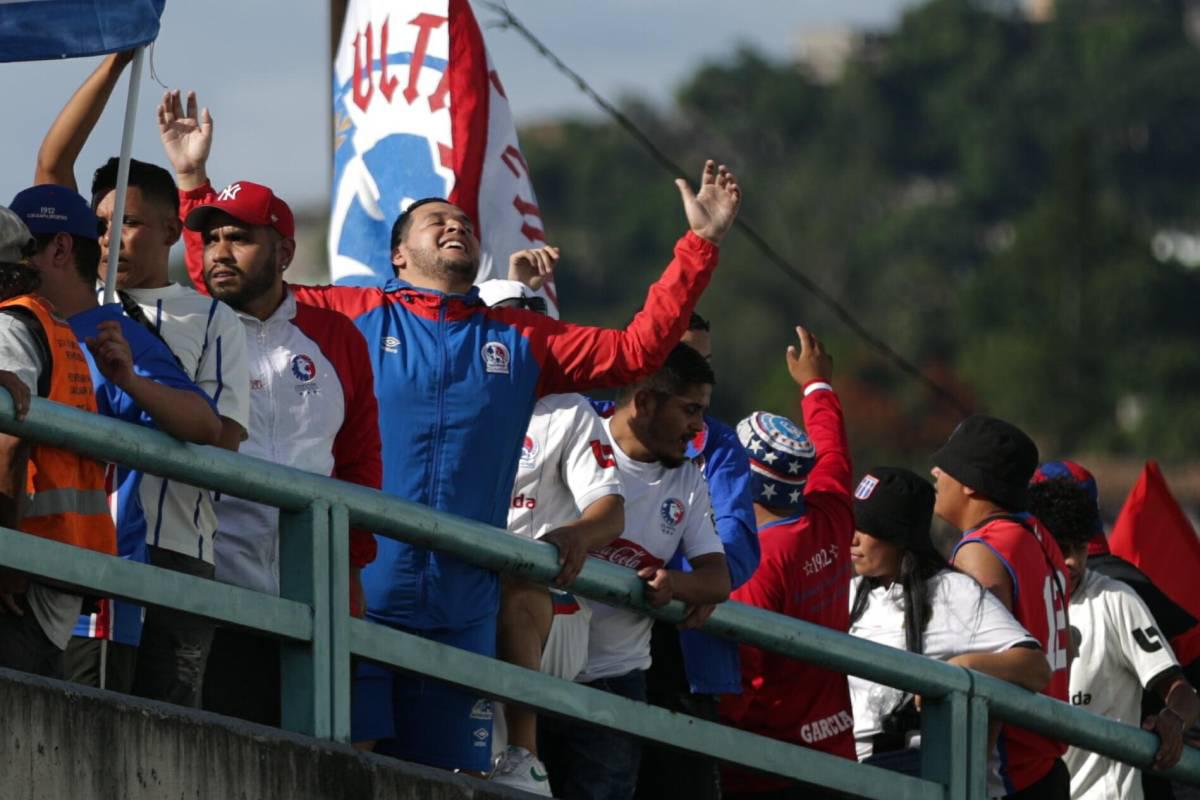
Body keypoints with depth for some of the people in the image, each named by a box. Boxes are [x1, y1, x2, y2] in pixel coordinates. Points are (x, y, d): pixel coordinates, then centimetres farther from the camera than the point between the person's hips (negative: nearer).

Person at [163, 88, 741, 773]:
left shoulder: (519, 342, 17)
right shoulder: (357, 318, 9)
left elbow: (637, 350, 16)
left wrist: (701, 244, 12)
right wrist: (194, 182, 3)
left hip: (463, 608, 3)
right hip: (358, 593, -3)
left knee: (452, 775, 6)